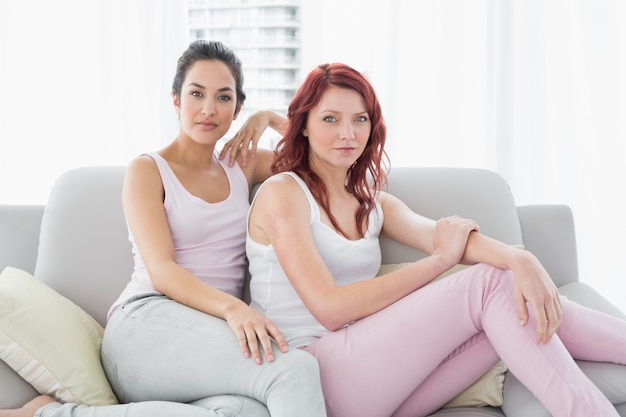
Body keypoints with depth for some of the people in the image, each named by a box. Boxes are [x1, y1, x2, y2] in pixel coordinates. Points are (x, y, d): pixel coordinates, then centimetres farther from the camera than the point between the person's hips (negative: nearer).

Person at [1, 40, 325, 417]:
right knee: (296, 369, -32)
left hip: (214, 332, 4)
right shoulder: (148, 170, 6)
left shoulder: (242, 166, 21)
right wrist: (232, 307, -25)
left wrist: (269, 118, 14)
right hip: (145, 322, -4)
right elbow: (161, 272, -8)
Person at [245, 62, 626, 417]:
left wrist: (521, 260, -26)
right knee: (491, 283, -17)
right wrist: (441, 259, -12)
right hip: (309, 370, -6)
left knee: (523, 313, -13)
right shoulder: (283, 192, -4)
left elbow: (436, 233, -4)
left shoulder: (372, 204, 18)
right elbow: (330, 308, -17)